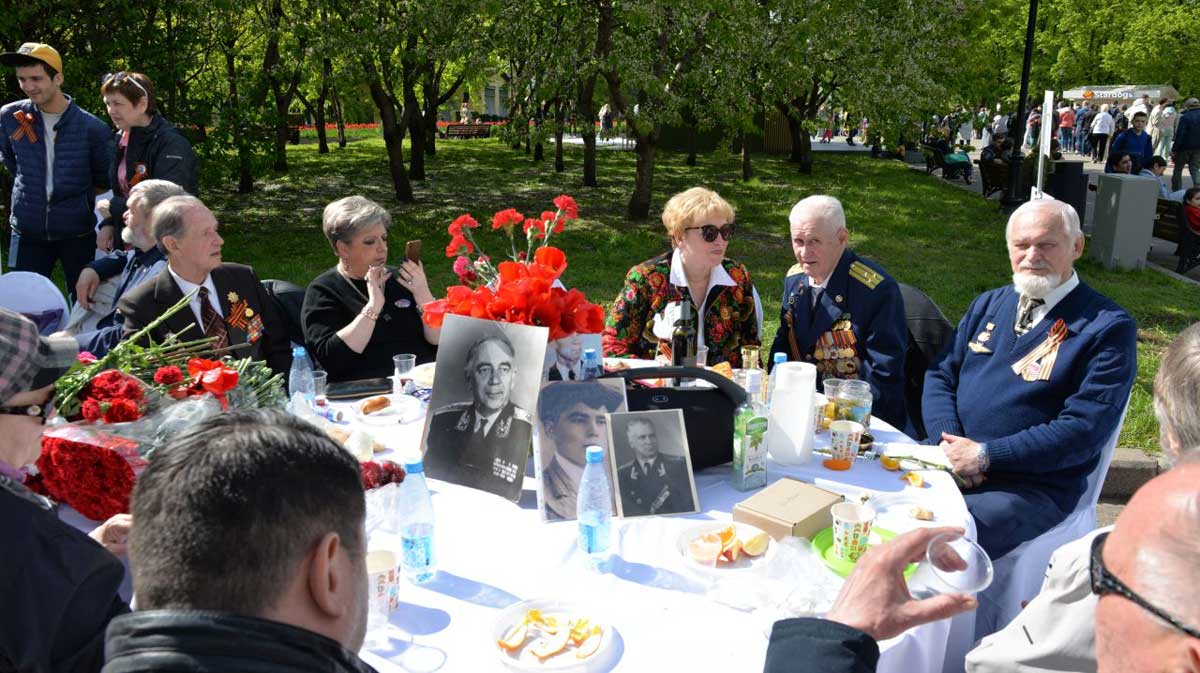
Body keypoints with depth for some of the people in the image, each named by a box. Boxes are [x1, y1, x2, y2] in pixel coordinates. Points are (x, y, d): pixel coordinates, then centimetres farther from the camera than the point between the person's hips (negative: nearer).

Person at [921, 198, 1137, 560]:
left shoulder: (1109, 327, -4)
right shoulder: (988, 305, 16)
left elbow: (1084, 429, -13)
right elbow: (939, 375, 11)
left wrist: (985, 456, -17)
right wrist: (951, 445, -8)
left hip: (1030, 487, -5)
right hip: (950, 461, 6)